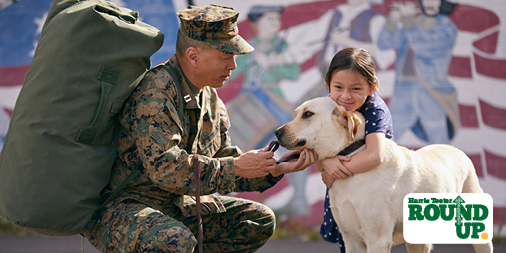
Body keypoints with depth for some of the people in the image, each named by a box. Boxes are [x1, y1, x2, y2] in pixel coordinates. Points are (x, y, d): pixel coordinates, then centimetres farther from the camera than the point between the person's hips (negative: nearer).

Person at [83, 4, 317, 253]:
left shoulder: (211, 100, 8)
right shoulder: (154, 93, -21)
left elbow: (223, 171, 13)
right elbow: (165, 168, -31)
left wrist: (278, 169, -2)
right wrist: (237, 167, -23)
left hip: (175, 206, 9)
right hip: (116, 209, -9)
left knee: (259, 221, 9)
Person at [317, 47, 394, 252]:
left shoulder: (375, 111, -30)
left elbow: (374, 156, -44)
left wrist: (334, 174, -35)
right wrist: (325, 163, -41)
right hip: (342, 181, 5)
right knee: (331, 233, 14)